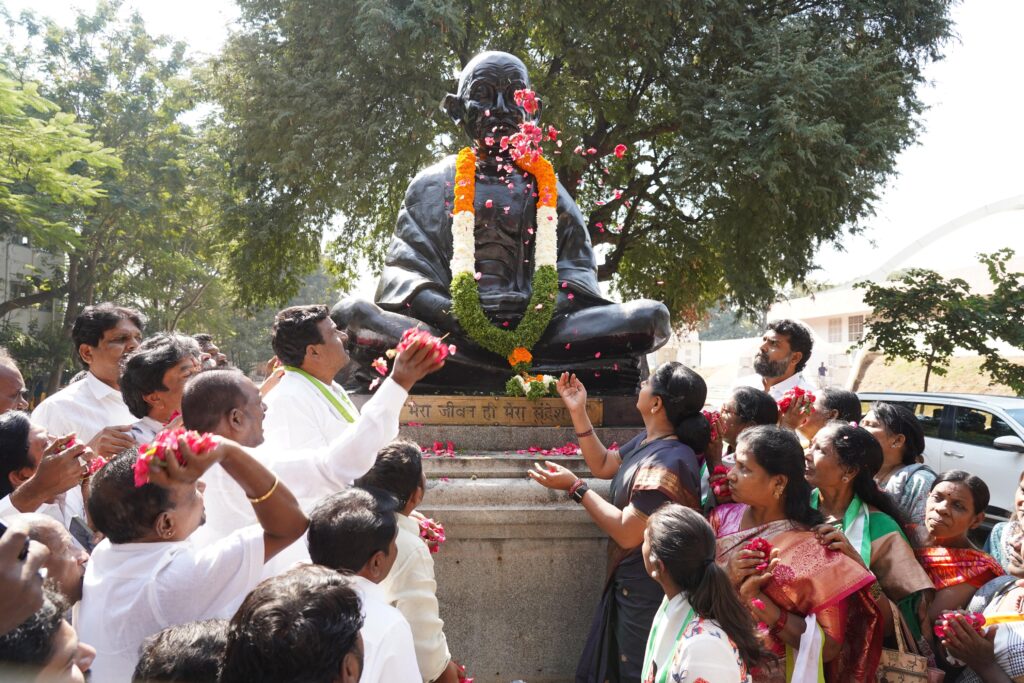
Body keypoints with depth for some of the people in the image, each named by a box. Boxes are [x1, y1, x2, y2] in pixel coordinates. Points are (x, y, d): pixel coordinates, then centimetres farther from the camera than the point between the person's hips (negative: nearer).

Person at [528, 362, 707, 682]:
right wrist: (578, 411, 6)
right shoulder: (649, 440, 1)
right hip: (631, 583, 10)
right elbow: (603, 465, 15)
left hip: (647, 593, -10)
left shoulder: (667, 463, -30)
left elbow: (627, 533, -28)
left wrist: (575, 487, -21)